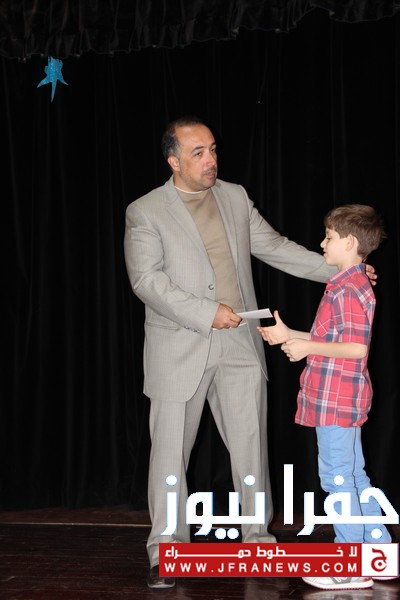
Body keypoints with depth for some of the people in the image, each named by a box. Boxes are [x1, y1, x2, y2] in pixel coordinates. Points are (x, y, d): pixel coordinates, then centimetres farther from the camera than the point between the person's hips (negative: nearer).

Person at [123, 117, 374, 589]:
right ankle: (166, 553, 13)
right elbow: (147, 279, -13)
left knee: (250, 445, 9)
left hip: (239, 345, 4)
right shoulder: (145, 212, -4)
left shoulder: (235, 197, 10)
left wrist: (337, 270, 6)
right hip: (179, 350, -4)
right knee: (170, 451, 1)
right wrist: (207, 312, -20)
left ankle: (258, 536, 23)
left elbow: (274, 247, 14)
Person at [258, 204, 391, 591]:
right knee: (354, 476, 16)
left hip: (336, 399, -10)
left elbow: (356, 347, -25)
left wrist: (308, 347, -17)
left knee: (337, 478, -4)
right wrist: (290, 336, 16)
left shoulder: (348, 290, -18)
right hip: (341, 399, 10)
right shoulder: (349, 285, 15)